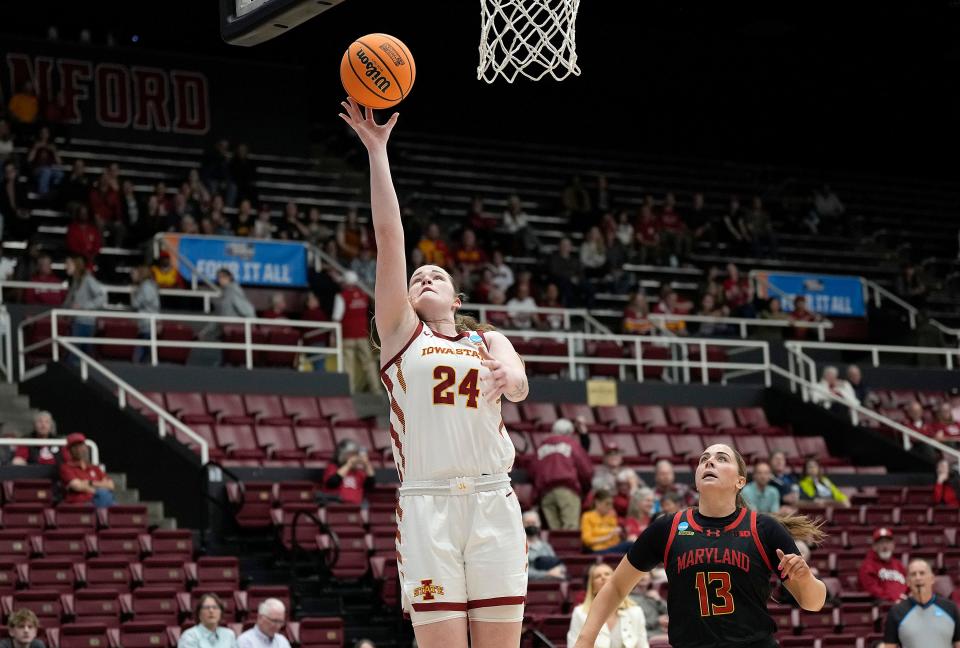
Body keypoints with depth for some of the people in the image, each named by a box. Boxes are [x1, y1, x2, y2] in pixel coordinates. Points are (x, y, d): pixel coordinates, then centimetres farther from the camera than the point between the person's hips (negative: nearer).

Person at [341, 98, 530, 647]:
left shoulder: (488, 341, 17)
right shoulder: (402, 332, 13)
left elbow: (520, 385, -6)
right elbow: (390, 235, 5)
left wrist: (508, 377, -29)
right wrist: (377, 152, 0)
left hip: (493, 503, 2)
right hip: (428, 503, -1)